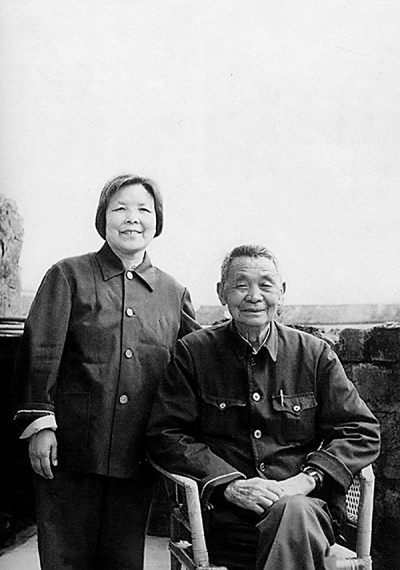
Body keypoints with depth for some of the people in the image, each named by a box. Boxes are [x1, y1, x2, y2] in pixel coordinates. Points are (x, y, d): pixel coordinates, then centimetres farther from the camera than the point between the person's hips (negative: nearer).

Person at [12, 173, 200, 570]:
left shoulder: (173, 293, 11)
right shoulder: (68, 276, 2)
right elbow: (39, 352, -4)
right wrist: (39, 422, -11)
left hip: (137, 458, 3)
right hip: (71, 449, -2)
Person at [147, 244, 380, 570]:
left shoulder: (316, 355, 8)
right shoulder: (193, 353, 5)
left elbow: (362, 433, 7)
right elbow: (164, 436, 1)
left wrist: (305, 480, -10)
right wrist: (229, 484, -12)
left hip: (305, 502, 2)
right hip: (224, 514, -1)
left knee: (293, 513, -34)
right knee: (293, 526, -32)